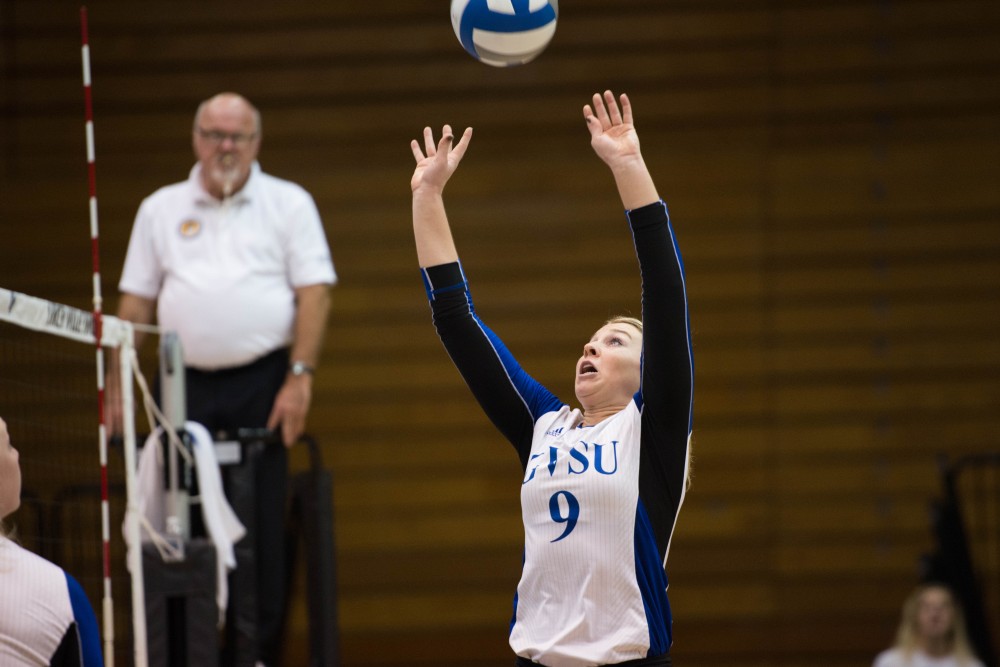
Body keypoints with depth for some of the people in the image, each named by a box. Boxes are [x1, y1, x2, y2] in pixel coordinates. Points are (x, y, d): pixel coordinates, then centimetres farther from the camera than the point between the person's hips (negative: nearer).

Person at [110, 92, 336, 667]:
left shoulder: (289, 204, 5)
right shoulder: (160, 210, 12)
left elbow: (315, 292, -2)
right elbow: (136, 302, 12)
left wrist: (301, 377, -11)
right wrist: (117, 387, 5)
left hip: (262, 384, -2)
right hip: (185, 384, 2)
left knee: (259, 529, -4)